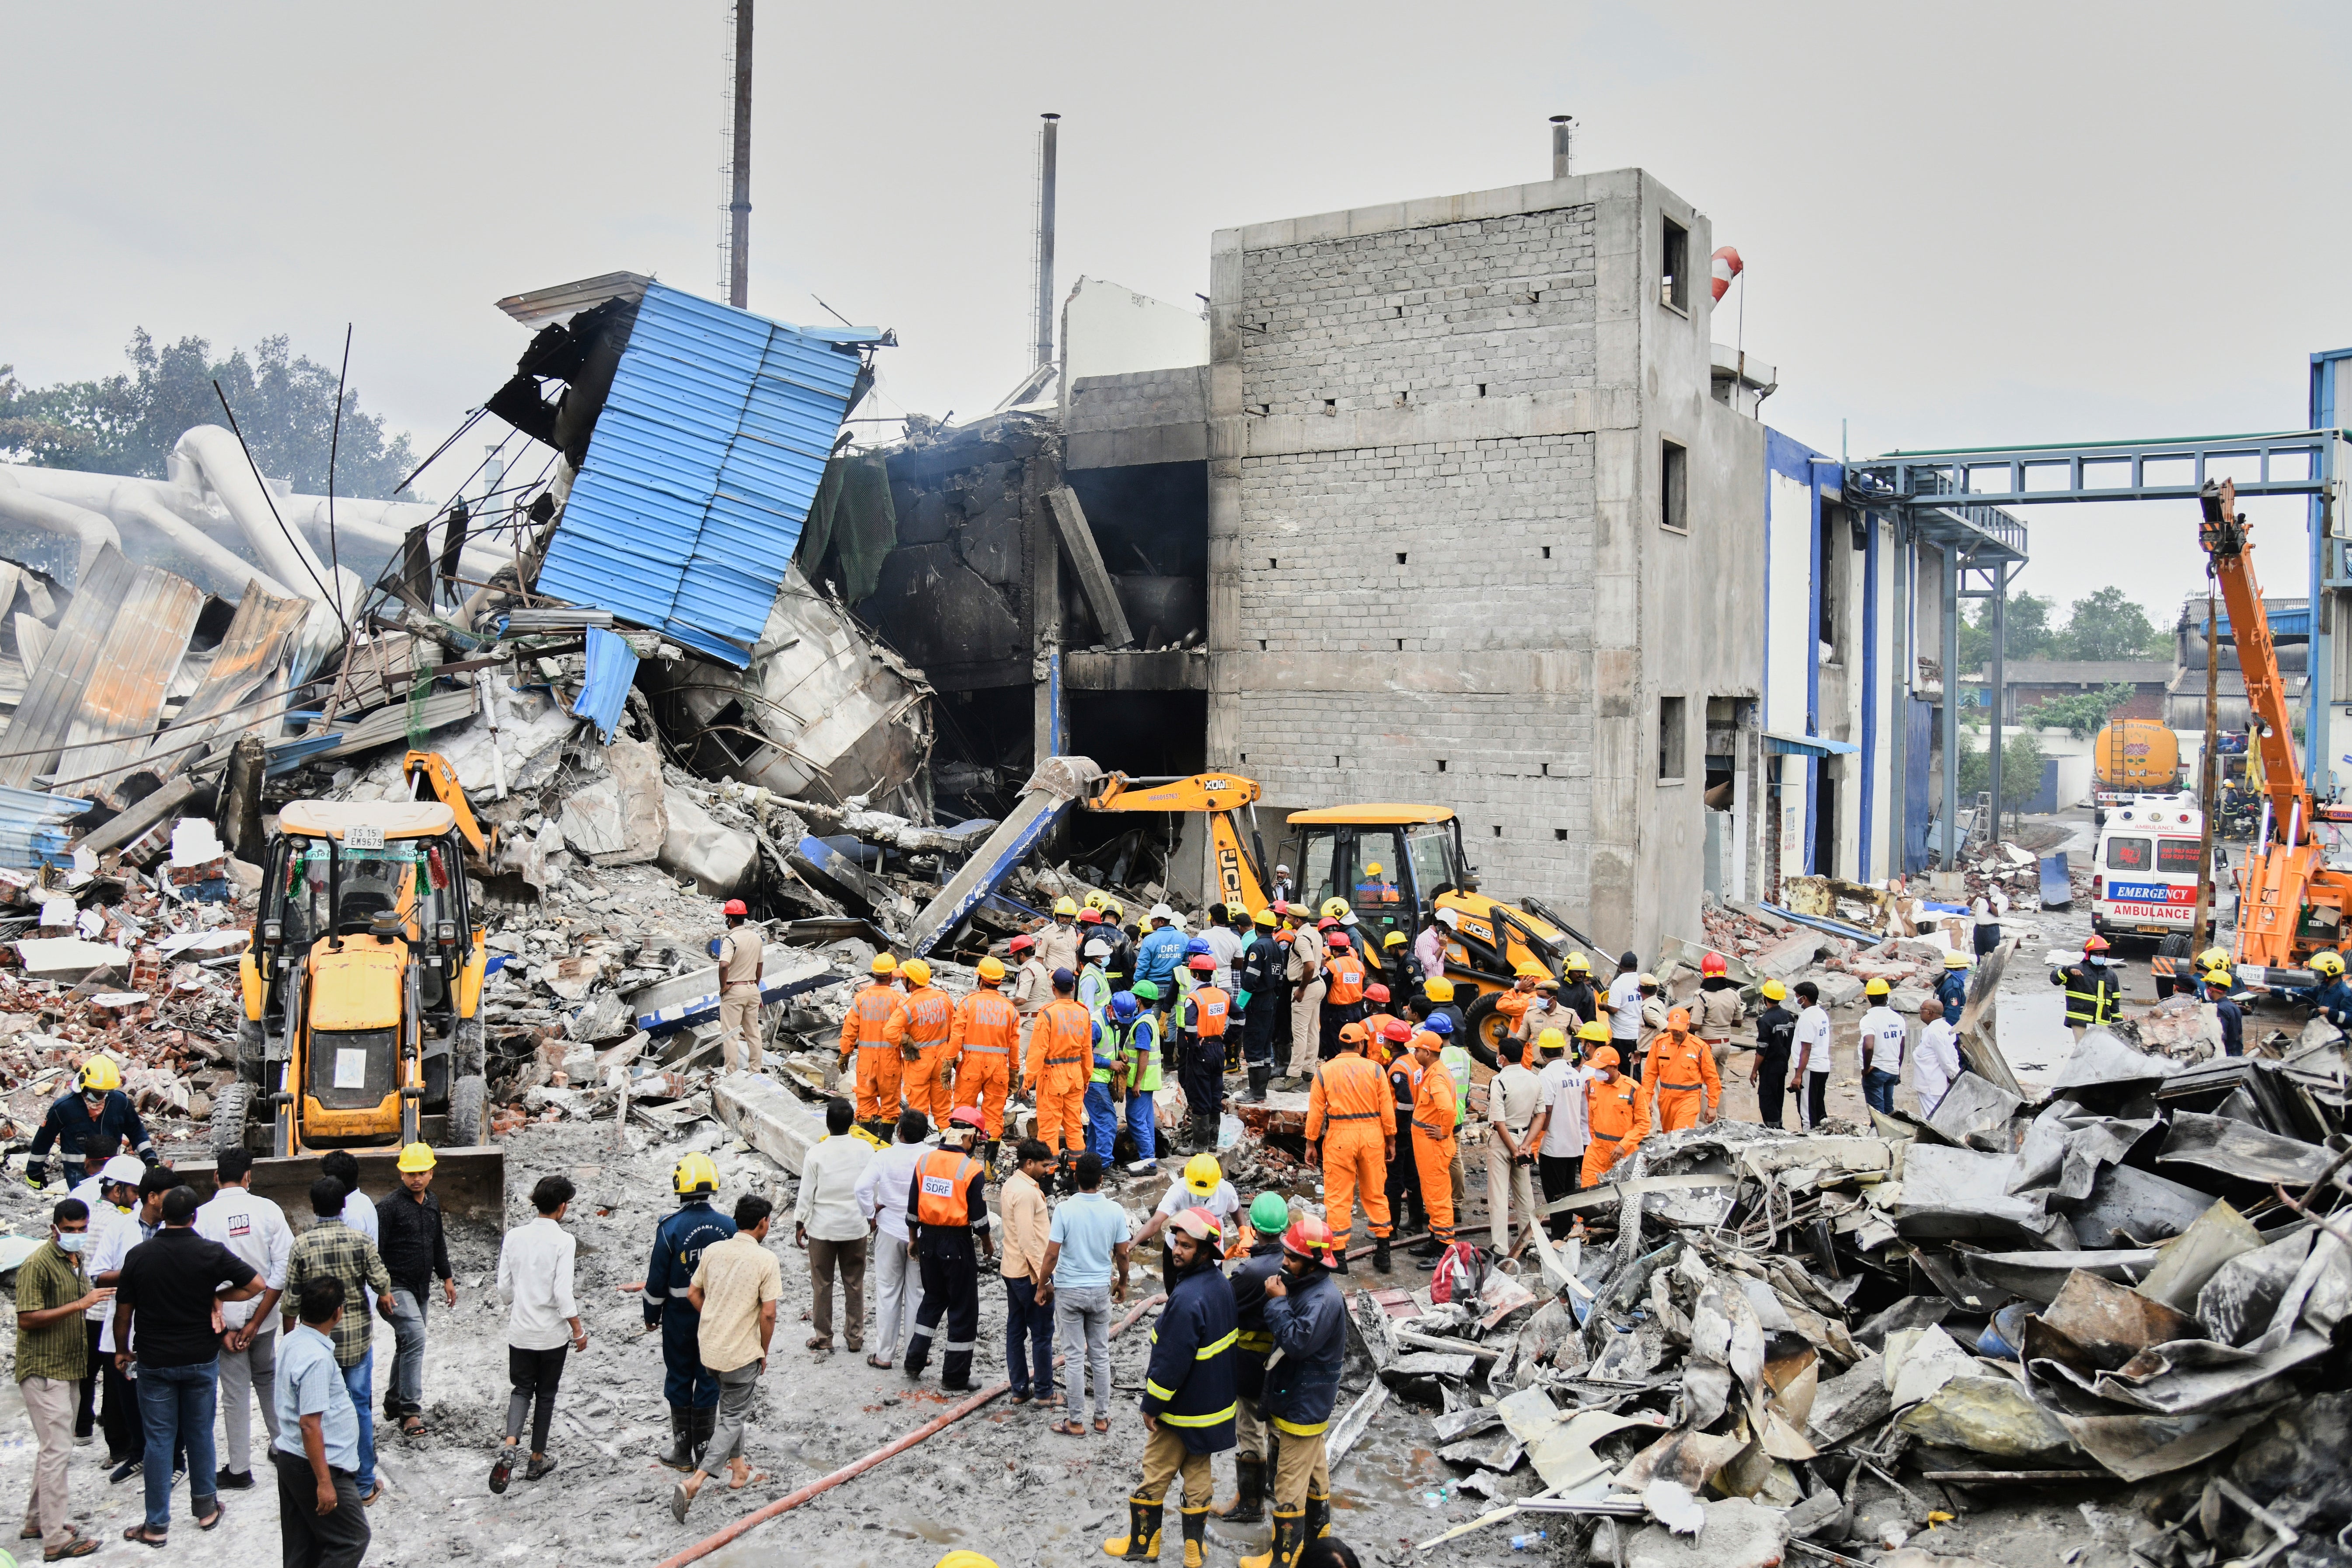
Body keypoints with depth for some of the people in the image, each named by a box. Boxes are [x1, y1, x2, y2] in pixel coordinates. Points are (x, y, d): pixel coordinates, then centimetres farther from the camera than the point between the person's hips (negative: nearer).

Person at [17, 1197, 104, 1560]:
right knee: (57, 1451, -9)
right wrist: (80, 1305, -28)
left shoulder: (76, 1260, 12)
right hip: (44, 1371, -9)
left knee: (53, 1447, 17)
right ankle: (56, 1540, -6)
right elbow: (27, 1319, -22)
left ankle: (37, 1519, 29)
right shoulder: (38, 1265, -16)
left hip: (68, 1369, 9)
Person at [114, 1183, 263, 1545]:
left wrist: (122, 1350, 13)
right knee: (200, 1433, 15)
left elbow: (123, 1312, -2)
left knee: (159, 1439, 6)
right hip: (202, 1359, 0)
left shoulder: (139, 1255, -8)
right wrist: (216, 1295, 3)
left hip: (154, 1362, 0)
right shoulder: (212, 1253, -10)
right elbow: (256, 1284, -10)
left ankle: (157, 1525, 11)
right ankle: (206, 1508, 25)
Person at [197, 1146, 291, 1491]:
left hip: (226, 1316, -2)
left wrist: (221, 1328, -9)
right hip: (264, 1313, 2)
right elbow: (283, 1268, -12)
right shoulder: (268, 1210, -9)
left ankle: (240, 1470, 16)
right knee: (268, 1380, 22)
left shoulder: (204, 1216, -12)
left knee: (235, 1393, 8)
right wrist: (256, 1321, -8)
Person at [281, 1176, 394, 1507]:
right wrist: (384, 1299, 14)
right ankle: (364, 1485, 16)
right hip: (358, 1339, 0)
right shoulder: (361, 1241, -9)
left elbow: (290, 1302, -6)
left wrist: (289, 1341, 8)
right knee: (361, 1409, 10)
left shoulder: (301, 1245, -10)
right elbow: (382, 1285, -10)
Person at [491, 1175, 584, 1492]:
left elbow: (504, 1286, 3)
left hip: (520, 1331, 3)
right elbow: (563, 1293, -19)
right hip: (552, 1334, -3)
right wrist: (578, 1330, -8)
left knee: (521, 1390, 14)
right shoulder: (563, 1241, -16)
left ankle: (509, 1445, -10)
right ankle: (537, 1460, 21)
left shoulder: (514, 1236, -3)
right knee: (546, 1395, 13)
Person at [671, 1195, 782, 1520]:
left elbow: (693, 1294, 7)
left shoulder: (713, 1251, 0)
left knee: (733, 1407, 27)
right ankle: (694, 1482, -8)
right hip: (742, 1353, -6)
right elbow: (768, 1313, -17)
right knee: (734, 1419, 5)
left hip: (709, 1346, 6)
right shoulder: (766, 1260, -16)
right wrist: (764, 1353, -2)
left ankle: (737, 1467, 37)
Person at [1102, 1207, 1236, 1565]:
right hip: (1214, 1401, 8)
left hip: (1182, 1407, -8)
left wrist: (1151, 1405, -13)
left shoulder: (1187, 1299, -30)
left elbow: (1172, 1362, -26)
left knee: (1155, 1476, 9)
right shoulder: (1221, 1283, -2)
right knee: (1198, 1474, 17)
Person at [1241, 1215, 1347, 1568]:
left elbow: (1297, 1342, -33)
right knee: (1314, 1471, 25)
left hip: (1304, 1405, -10)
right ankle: (1318, 1536, 41)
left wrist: (1278, 1302, -26)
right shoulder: (1305, 1287, 4)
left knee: (1290, 1483, -1)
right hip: (1304, 1401, 10)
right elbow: (1289, 1340, 15)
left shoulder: (1325, 1300, -27)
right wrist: (1279, 1301, -2)